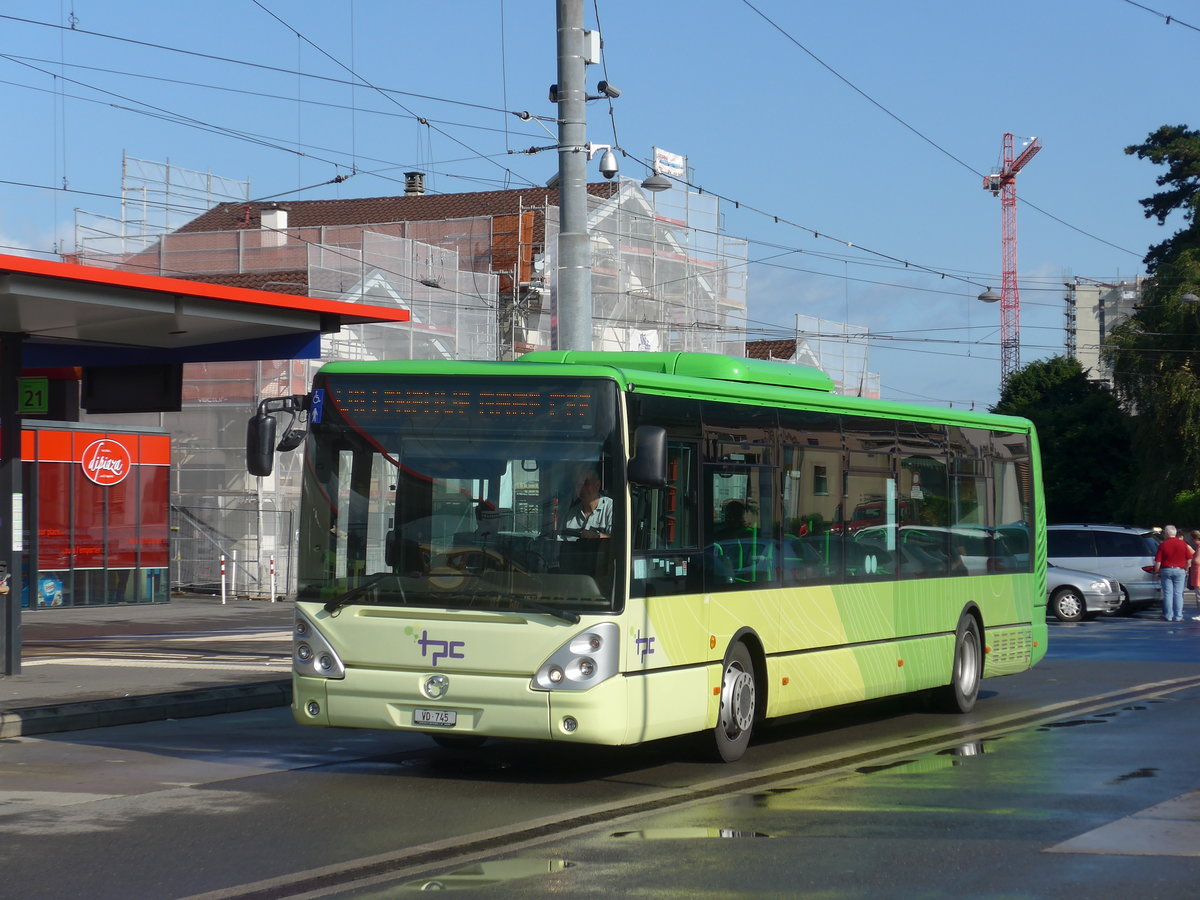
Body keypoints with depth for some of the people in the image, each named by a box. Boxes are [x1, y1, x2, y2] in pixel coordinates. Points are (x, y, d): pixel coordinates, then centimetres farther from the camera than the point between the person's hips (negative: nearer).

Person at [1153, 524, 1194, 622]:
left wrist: (1156, 572, 5)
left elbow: (1158, 562, -7)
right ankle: (1178, 616, 2)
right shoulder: (1183, 544, 1)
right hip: (1180, 570, 1)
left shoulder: (1163, 545, -5)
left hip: (1166, 570, -1)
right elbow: (1189, 559, 2)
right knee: (1178, 594, 4)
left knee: (1168, 594, 2)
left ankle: (1168, 616, 3)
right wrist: (1186, 569, 15)